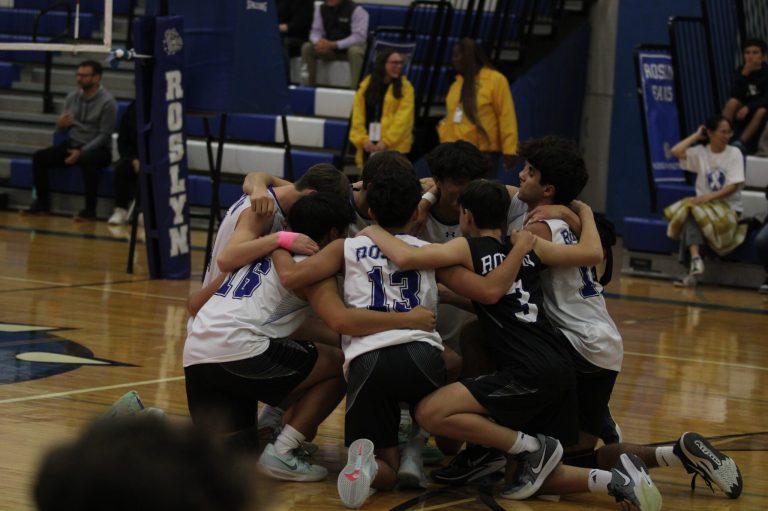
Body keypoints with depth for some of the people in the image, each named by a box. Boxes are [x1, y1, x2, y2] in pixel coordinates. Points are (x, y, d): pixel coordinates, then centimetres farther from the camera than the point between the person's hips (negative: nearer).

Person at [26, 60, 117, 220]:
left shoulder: (107, 102, -11)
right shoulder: (72, 97, 7)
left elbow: (104, 135, -15)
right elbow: (64, 129, 13)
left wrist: (82, 152, -25)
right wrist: (61, 124, -14)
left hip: (97, 149, -6)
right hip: (72, 145, 6)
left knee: (87, 160, -41)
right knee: (39, 157, -14)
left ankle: (90, 209, -32)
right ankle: (42, 202, -3)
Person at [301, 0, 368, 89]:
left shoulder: (356, 10, -19)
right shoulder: (321, 9, -2)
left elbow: (359, 37, -25)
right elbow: (316, 31, 0)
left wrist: (333, 45, -33)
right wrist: (318, 42, -26)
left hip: (351, 46, -5)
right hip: (329, 47, 5)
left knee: (355, 51, -38)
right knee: (307, 48, -15)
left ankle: (354, 87, -34)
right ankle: (309, 84, -9)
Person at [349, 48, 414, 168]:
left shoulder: (405, 87, 1)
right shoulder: (366, 85, 10)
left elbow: (403, 117, -9)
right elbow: (358, 116, 6)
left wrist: (387, 141, -17)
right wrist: (362, 139, -7)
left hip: (394, 147, -4)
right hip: (369, 146, 4)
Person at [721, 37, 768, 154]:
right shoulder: (742, 71, -2)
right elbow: (735, 95, -14)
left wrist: (748, 107, -33)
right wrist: (744, 75, -24)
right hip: (745, 113, 3)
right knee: (732, 102, -24)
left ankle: (740, 143, -44)